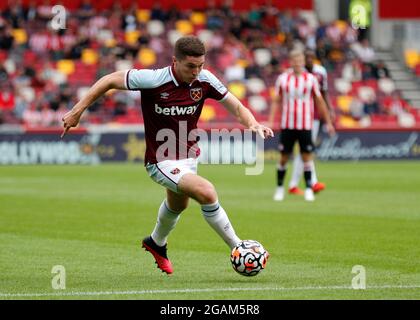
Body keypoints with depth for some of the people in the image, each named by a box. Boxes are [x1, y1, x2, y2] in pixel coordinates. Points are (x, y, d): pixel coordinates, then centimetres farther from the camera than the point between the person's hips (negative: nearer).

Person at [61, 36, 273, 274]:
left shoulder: (204, 80, -14)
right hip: (161, 162, -7)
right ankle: (238, 249, -12)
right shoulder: (153, 80, -26)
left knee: (177, 205, 31)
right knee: (206, 192, -26)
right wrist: (78, 111, -14)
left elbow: (236, 107, -5)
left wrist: (253, 123, -26)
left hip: (188, 156, 7)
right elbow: (110, 80, -15)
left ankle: (157, 244, 61)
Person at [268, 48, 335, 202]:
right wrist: (270, 121, -1)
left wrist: (328, 122, 8)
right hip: (287, 124, 1)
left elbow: (319, 102, 8)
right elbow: (276, 101, 7)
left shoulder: (311, 79, 1)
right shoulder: (282, 78, 3)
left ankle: (308, 189, 0)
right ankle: (279, 188, 17)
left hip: (305, 125, -1)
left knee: (307, 156, -5)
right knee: (284, 157, 4)